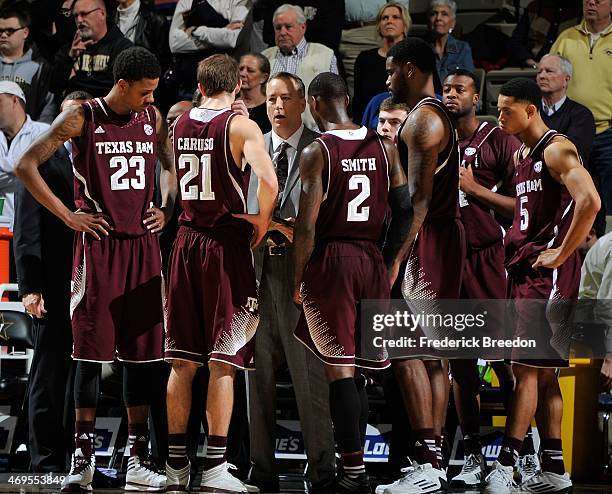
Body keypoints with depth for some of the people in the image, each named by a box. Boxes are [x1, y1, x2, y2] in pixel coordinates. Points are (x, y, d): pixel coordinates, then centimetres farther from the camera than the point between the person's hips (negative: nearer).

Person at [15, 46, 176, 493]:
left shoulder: (153, 118, 8)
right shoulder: (82, 118, -7)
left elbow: (171, 166, 26)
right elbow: (26, 166, -8)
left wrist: (167, 209, 8)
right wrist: (69, 216, -10)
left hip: (143, 244, 4)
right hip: (98, 244, -4)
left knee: (141, 352, 5)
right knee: (92, 351, -4)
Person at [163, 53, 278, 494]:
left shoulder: (179, 125, 9)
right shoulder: (241, 126, -8)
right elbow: (268, 181, -23)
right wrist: (262, 221, -8)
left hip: (187, 240, 5)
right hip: (227, 241, -5)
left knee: (182, 361, 10)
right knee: (223, 361, -2)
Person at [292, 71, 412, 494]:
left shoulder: (317, 152, -10)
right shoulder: (384, 147, 5)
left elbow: (307, 225, -14)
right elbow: (406, 211, 4)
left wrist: (297, 280, -5)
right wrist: (392, 264, 14)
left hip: (330, 261, -5)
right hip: (372, 260, 5)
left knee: (339, 366, -3)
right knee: (359, 363, 15)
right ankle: (352, 456, 19)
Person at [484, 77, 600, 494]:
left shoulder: (557, 150, -12)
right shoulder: (523, 154, 18)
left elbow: (590, 202, -26)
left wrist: (561, 253, -21)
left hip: (548, 272, -10)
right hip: (524, 269, 10)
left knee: (526, 367, -12)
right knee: (542, 373, 9)